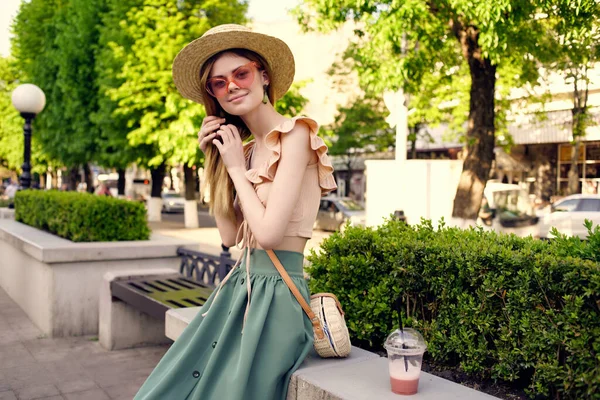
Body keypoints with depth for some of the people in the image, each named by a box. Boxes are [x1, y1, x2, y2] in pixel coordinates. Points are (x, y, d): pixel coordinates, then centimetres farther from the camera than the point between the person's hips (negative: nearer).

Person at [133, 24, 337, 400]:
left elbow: (269, 233, -22)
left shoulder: (294, 135, -14)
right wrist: (216, 162, 3)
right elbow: (230, 235, 7)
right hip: (241, 285, 8)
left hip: (276, 294, -8)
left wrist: (237, 168, -9)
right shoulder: (247, 148, 11)